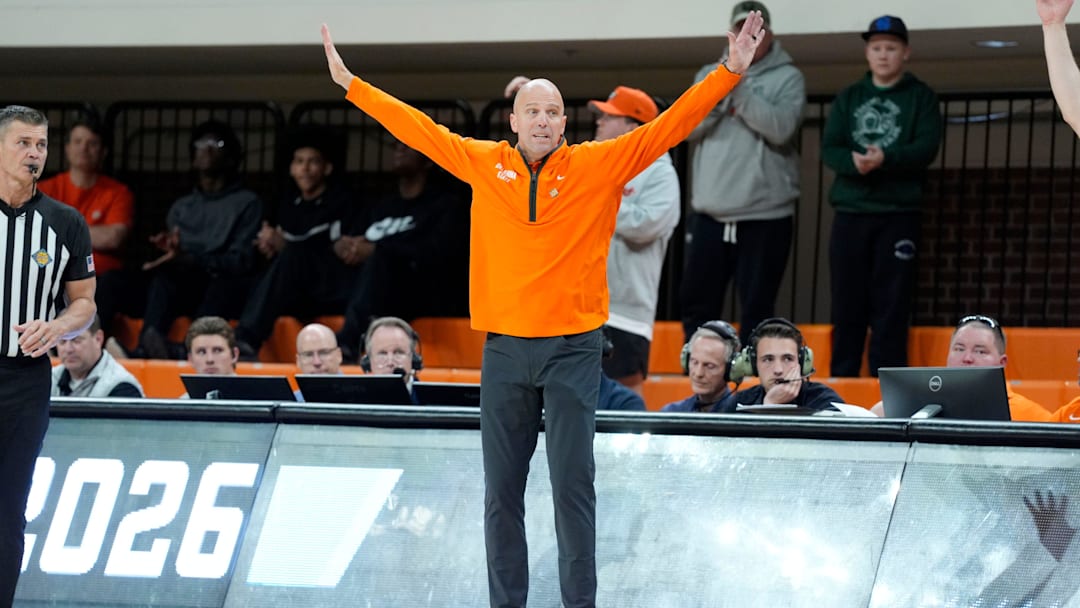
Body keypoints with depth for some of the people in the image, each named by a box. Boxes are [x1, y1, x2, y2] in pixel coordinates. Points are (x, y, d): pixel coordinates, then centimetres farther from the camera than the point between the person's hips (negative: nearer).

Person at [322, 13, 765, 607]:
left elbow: (666, 127, -4)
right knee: (501, 490, 7)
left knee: (573, 486, -2)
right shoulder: (485, 163, 5)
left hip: (572, 350, -2)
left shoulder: (598, 164, -1)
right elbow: (419, 129, 11)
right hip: (503, 351, 2)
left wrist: (729, 72, -11)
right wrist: (351, 84, 14)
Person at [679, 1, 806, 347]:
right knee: (696, 302, 8)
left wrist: (740, 89, -15)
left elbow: (781, 128, -14)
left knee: (755, 310, -1)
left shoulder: (787, 78, 1)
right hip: (709, 213, 4)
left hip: (765, 214, -4)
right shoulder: (709, 75, 12)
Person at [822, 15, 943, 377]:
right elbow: (829, 149, 4)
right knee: (847, 306, 3)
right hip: (851, 213, 3)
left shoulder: (921, 98, 7)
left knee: (891, 307, -5)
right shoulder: (848, 98, 15)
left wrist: (887, 159, -24)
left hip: (898, 215, -3)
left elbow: (926, 147, -7)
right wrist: (853, 161, -18)